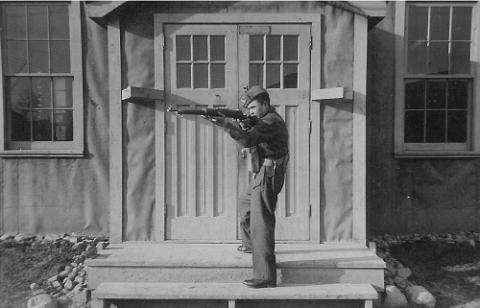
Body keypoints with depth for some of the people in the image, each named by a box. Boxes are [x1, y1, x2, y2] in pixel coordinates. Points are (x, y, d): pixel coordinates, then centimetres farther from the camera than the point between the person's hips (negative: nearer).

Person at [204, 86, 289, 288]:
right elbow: (251, 143, 9)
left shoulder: (271, 121, -16)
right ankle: (250, 244, 50)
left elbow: (247, 141, -29)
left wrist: (225, 124, -33)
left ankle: (265, 277, -10)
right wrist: (244, 126, -7)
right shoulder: (265, 120, 15)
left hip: (267, 176, -11)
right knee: (245, 204, 30)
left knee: (261, 223, -12)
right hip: (262, 175, 11)